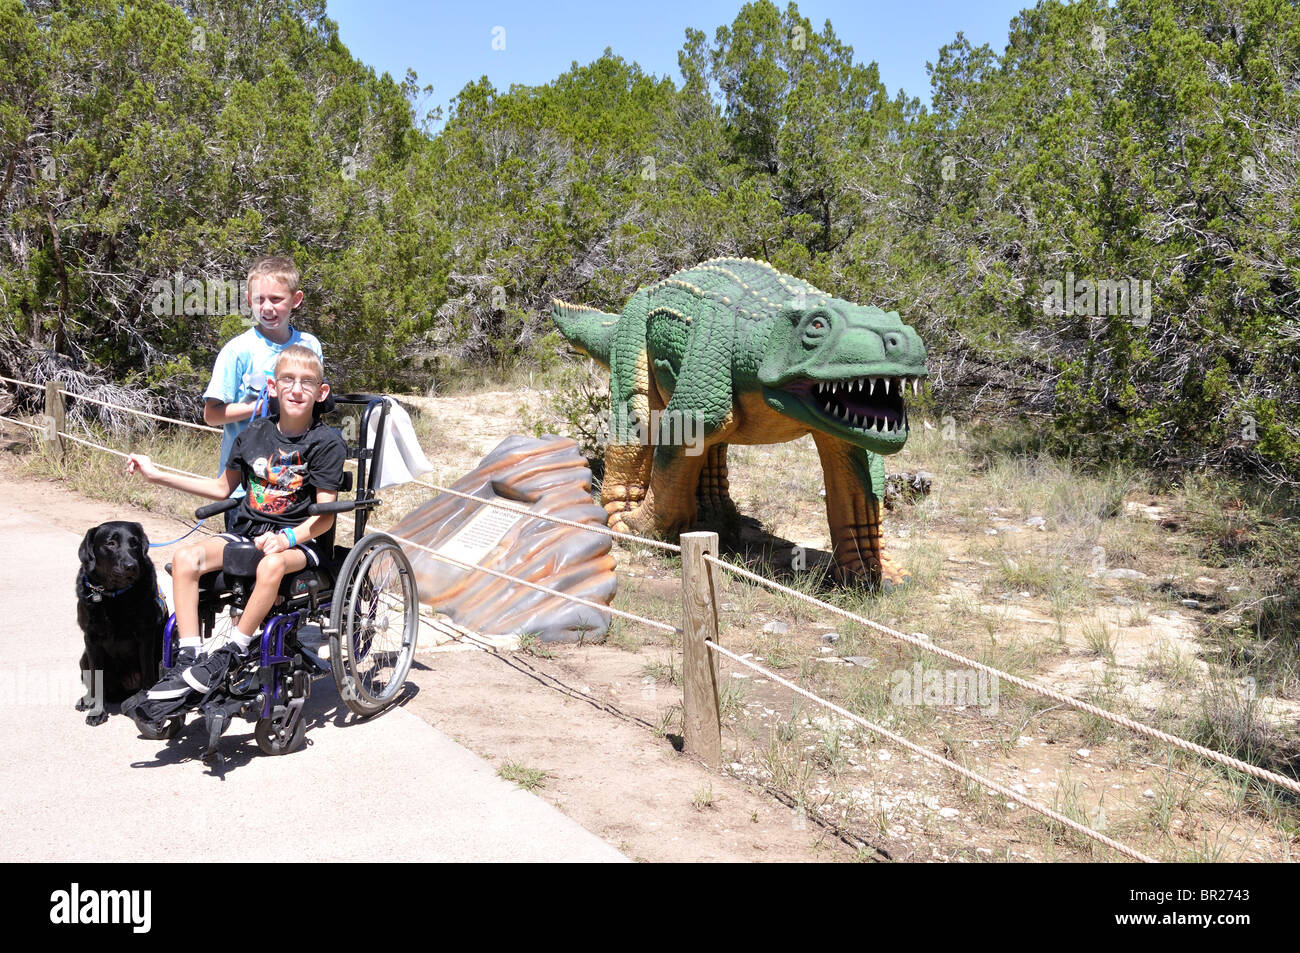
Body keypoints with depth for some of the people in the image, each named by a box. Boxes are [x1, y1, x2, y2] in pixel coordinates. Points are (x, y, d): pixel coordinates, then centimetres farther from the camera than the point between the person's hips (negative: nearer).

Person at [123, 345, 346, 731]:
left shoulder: (327, 442, -6)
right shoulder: (255, 434, 9)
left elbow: (325, 516, -9)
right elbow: (222, 488, 21)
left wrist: (286, 538, -27)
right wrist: (157, 475, 18)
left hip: (303, 539, -5)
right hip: (248, 532, 5)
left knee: (271, 565, -39)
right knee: (186, 558, -20)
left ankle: (226, 658, -28)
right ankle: (188, 660, -23)